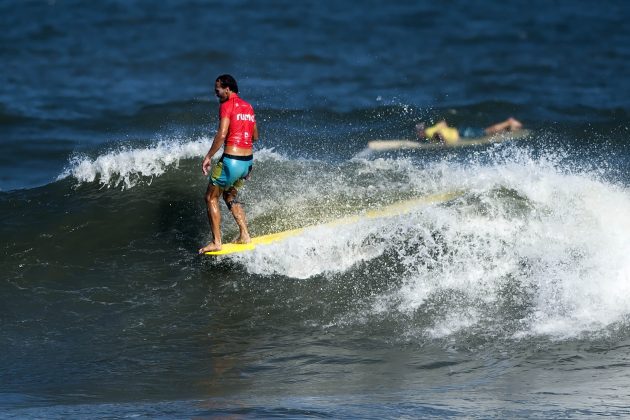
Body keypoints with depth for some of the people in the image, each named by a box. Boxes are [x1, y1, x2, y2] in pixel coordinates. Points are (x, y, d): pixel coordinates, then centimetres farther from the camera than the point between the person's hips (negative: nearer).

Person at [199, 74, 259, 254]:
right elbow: (255, 137, 20)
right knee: (230, 197, 26)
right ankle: (244, 235, 17)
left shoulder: (227, 106, -10)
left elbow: (222, 134, -19)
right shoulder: (248, 107, 13)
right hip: (248, 161, 8)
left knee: (211, 198, 6)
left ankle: (216, 242, 1)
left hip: (231, 160, -8)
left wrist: (208, 156, -14)